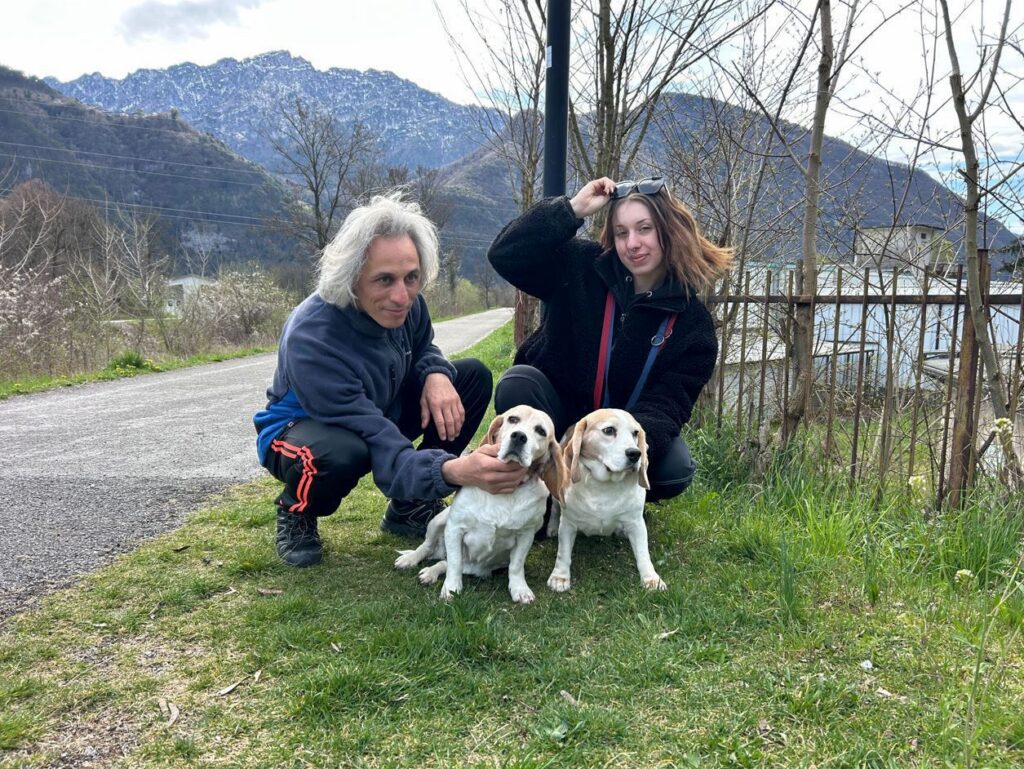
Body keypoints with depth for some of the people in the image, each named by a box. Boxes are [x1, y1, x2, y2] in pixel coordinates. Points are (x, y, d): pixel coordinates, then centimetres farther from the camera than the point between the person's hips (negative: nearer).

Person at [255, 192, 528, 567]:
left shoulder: (403, 300, -18)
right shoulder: (311, 339, -38)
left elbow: (423, 347, 5)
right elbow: (387, 455, -40)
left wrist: (437, 374, -20)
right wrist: (452, 471, -60)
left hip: (382, 412, 7)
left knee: (474, 375, -6)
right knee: (343, 452, -42)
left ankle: (410, 506, 4)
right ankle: (296, 512, -3)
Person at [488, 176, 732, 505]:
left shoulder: (692, 323, -10)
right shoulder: (581, 267, -11)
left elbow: (666, 404, -17)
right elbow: (505, 254, -21)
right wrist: (574, 208, -25)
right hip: (556, 413, 0)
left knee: (675, 468, -29)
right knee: (517, 383, -31)